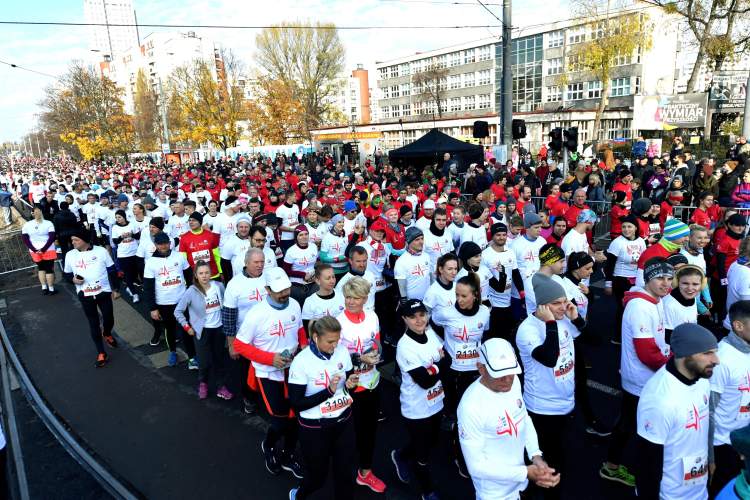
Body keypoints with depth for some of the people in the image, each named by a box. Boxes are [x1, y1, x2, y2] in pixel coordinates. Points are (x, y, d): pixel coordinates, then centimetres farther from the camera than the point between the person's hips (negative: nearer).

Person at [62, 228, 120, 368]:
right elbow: (66, 274, 10)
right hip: (85, 296, 1)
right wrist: (73, 279, -14)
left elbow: (112, 271, 0)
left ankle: (107, 334, 47)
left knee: (109, 319, 10)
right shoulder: (70, 255, -2)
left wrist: (116, 289, 2)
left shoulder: (101, 251, -6)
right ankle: (101, 354, 17)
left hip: (104, 293, -1)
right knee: (94, 323, 6)